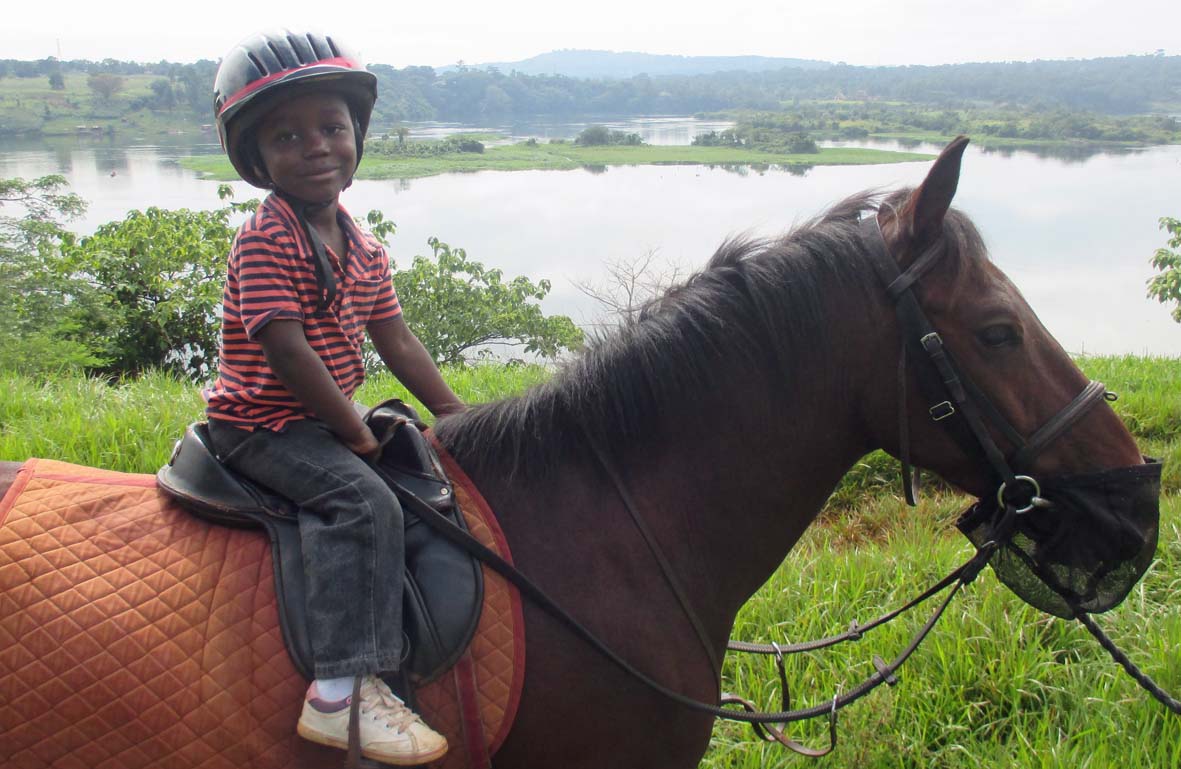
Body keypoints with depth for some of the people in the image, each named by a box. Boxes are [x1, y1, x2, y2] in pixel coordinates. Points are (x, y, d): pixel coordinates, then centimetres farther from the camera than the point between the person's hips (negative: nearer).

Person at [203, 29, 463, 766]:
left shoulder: (363, 248, 8)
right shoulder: (266, 239, -17)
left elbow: (396, 339, 10)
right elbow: (285, 351, -24)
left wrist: (457, 417, 5)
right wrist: (355, 430, -18)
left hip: (321, 419, 9)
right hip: (261, 424, -9)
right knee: (365, 501, -29)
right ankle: (343, 692, -30)